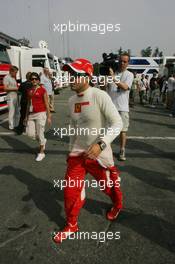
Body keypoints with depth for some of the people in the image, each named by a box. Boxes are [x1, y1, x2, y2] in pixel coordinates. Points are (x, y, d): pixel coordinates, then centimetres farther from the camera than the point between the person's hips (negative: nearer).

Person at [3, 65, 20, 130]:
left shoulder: (14, 77, 16)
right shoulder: (6, 77, -9)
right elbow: (5, 88, -16)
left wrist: (18, 87, 4)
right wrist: (15, 88, -15)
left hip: (16, 96, 9)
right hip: (11, 97, -9)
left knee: (17, 112, 13)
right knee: (12, 112, -6)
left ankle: (16, 125, 25)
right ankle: (11, 127, 1)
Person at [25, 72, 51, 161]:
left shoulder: (42, 90, -5)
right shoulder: (29, 91, 11)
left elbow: (46, 104, -6)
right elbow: (28, 104, 15)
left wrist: (49, 117, -8)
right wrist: (26, 116, 15)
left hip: (40, 114, -6)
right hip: (31, 114, 6)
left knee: (40, 134, -1)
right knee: (30, 133, 4)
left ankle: (41, 152, 16)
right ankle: (43, 141, 34)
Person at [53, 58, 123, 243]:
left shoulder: (99, 96, -18)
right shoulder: (72, 100, 3)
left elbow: (117, 123, -20)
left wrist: (100, 144, -32)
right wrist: (71, 149, 18)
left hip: (99, 154, -5)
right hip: (77, 153, 5)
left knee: (109, 185, 18)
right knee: (70, 190, 5)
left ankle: (118, 205, 53)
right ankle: (71, 225, 31)